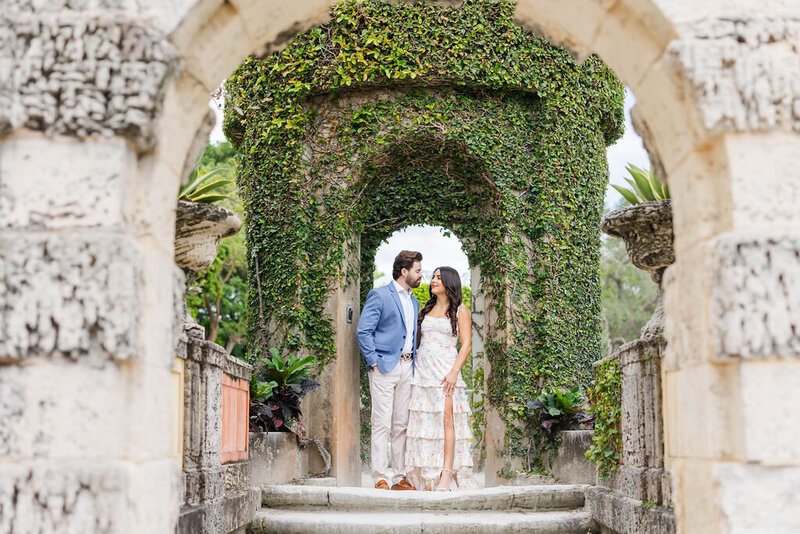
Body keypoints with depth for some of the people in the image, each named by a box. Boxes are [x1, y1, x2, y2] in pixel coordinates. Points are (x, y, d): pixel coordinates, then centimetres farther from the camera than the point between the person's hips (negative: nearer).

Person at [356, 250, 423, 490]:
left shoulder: (414, 302, 20)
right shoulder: (380, 295, -4)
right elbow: (363, 331, -10)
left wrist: (414, 362, 14)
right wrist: (374, 361, -13)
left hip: (407, 368, 7)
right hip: (384, 367, -7)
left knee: (402, 425, 7)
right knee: (382, 424, -8)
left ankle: (400, 478, 11)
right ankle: (380, 479, -5)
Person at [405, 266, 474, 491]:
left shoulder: (460, 311, 4)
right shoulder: (427, 309, 18)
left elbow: (466, 345, -3)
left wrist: (454, 372, -15)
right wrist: (411, 367, 9)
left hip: (445, 370, -5)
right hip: (422, 370, 5)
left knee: (446, 419, -13)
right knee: (422, 421, 0)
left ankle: (446, 475, -14)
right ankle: (425, 476, 4)